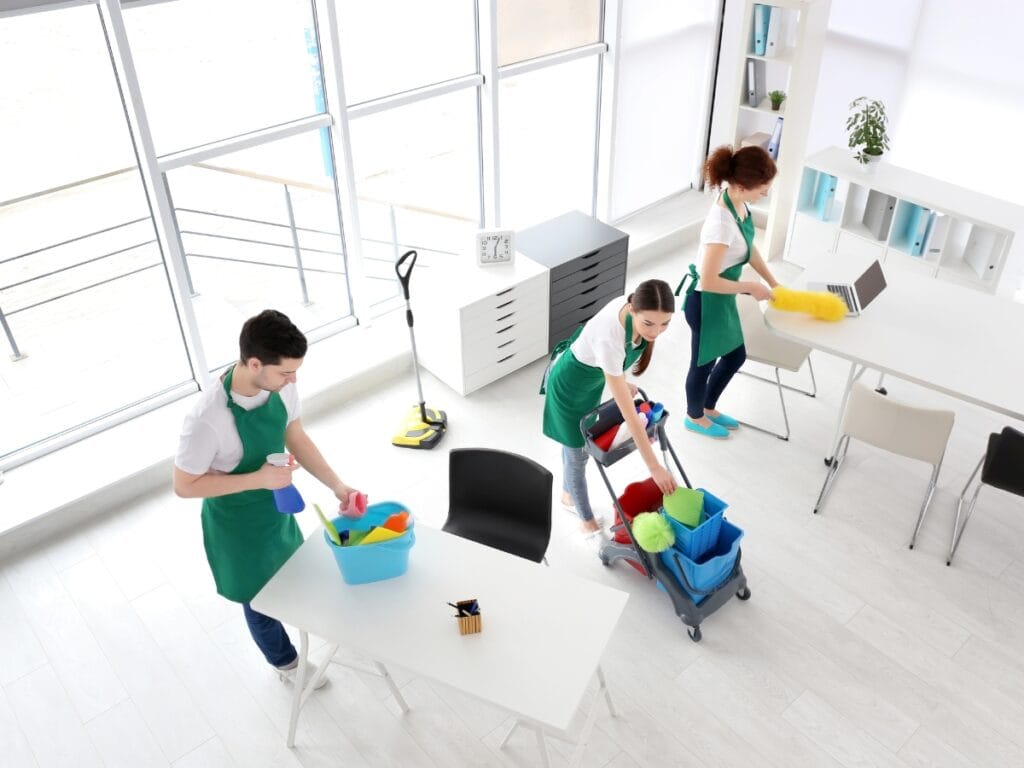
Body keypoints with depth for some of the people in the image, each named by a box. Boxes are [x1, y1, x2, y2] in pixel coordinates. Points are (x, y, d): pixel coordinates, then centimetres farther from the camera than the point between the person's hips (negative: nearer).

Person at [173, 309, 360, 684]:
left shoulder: (279, 385, -20)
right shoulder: (208, 419, -39)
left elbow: (296, 438, -3)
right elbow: (184, 486, -24)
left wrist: (337, 486, -12)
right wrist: (257, 479, -30)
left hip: (276, 509, 5)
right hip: (238, 528, -5)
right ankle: (286, 662, 49)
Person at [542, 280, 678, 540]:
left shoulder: (634, 307, -25)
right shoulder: (609, 339, -45)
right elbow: (629, 414, -41)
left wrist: (621, 383, 6)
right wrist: (654, 467, -37)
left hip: (592, 380, 7)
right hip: (569, 388, -7)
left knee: (581, 444, 27)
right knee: (577, 455, 14)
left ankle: (568, 495, 53)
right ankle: (586, 520, 38)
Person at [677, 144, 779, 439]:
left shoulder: (739, 201, -7)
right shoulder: (722, 223, -35)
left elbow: (749, 247, 9)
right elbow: (709, 281, -31)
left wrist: (773, 282, 10)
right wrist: (751, 287, -19)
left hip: (722, 299, 9)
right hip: (706, 303, -9)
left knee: (736, 355, 25)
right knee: (704, 362, 16)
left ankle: (708, 407, 49)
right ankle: (695, 417, 44)